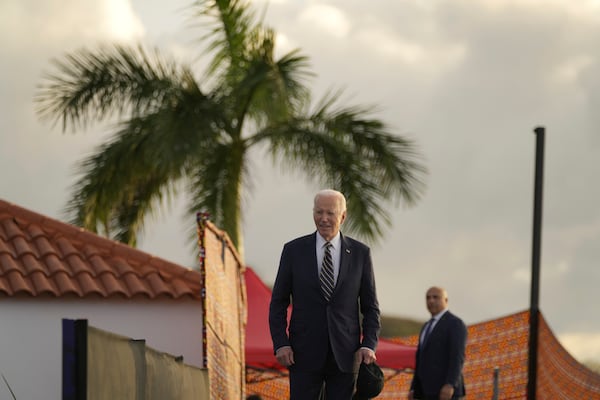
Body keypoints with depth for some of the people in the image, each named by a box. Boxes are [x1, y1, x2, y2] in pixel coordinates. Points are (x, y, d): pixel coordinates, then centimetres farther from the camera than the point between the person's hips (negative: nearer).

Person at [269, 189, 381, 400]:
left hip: (345, 355, 1)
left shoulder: (360, 253, 5)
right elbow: (278, 303, 6)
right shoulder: (293, 250, 3)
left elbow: (370, 306, 9)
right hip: (305, 354, -1)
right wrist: (280, 344, -6)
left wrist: (369, 345, -5)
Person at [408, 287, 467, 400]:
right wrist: (414, 389, 15)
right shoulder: (428, 327, 23)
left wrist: (450, 385, -27)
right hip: (429, 390, 9)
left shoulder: (455, 324, -5)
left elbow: (457, 357, -16)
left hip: (446, 390, -9)